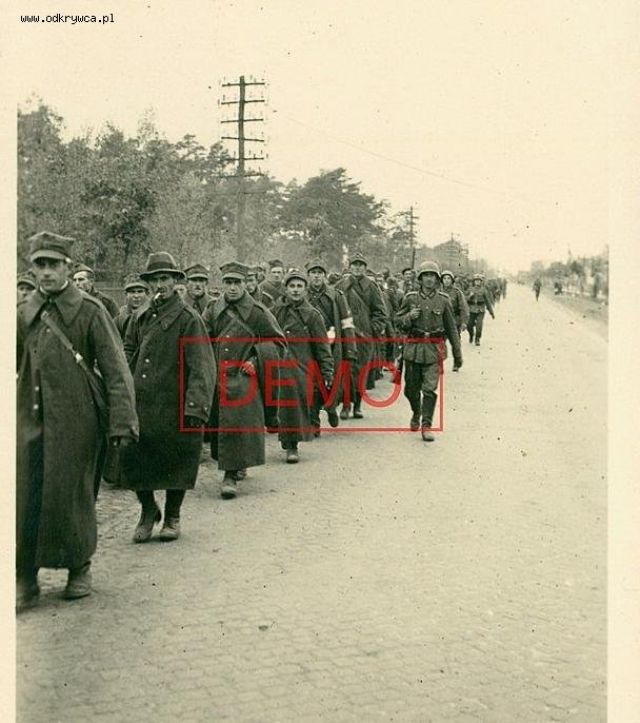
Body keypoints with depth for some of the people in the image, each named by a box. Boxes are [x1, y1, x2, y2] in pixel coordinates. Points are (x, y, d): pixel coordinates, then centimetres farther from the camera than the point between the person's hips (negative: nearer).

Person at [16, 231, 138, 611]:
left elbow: (116, 370, -7)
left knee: (71, 494, 4)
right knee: (24, 496, 2)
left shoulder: (90, 310, -4)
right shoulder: (24, 313, 9)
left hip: (76, 421, -4)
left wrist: (122, 422, -14)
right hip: (30, 420, 4)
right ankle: (26, 580, 14)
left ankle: (80, 569, 25)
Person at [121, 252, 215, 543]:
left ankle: (172, 517, 26)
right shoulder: (139, 316, 11)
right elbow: (127, 353, 19)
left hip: (174, 406, -4)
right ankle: (148, 510, 26)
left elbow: (202, 366, -12)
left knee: (175, 462, 7)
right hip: (140, 404, 4)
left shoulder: (188, 318, -6)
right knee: (134, 459, 2)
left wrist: (196, 407, -21)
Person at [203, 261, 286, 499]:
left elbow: (278, 342, 4)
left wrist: (256, 361, -8)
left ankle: (231, 475, -8)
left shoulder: (258, 312, -1)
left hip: (244, 379, -4)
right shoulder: (212, 311, 9)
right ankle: (238, 466, 31)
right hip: (218, 379, 4)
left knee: (239, 424, -12)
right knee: (219, 425, 10)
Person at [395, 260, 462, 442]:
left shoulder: (443, 300, 3)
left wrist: (457, 354, 10)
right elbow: (399, 321, 10)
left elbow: (451, 328, 9)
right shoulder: (410, 298, 3)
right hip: (413, 347, 1)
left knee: (430, 389, -9)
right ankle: (416, 413, 38)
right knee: (411, 388, 10)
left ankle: (426, 425, -4)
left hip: (434, 349, -1)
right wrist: (409, 317, -14)